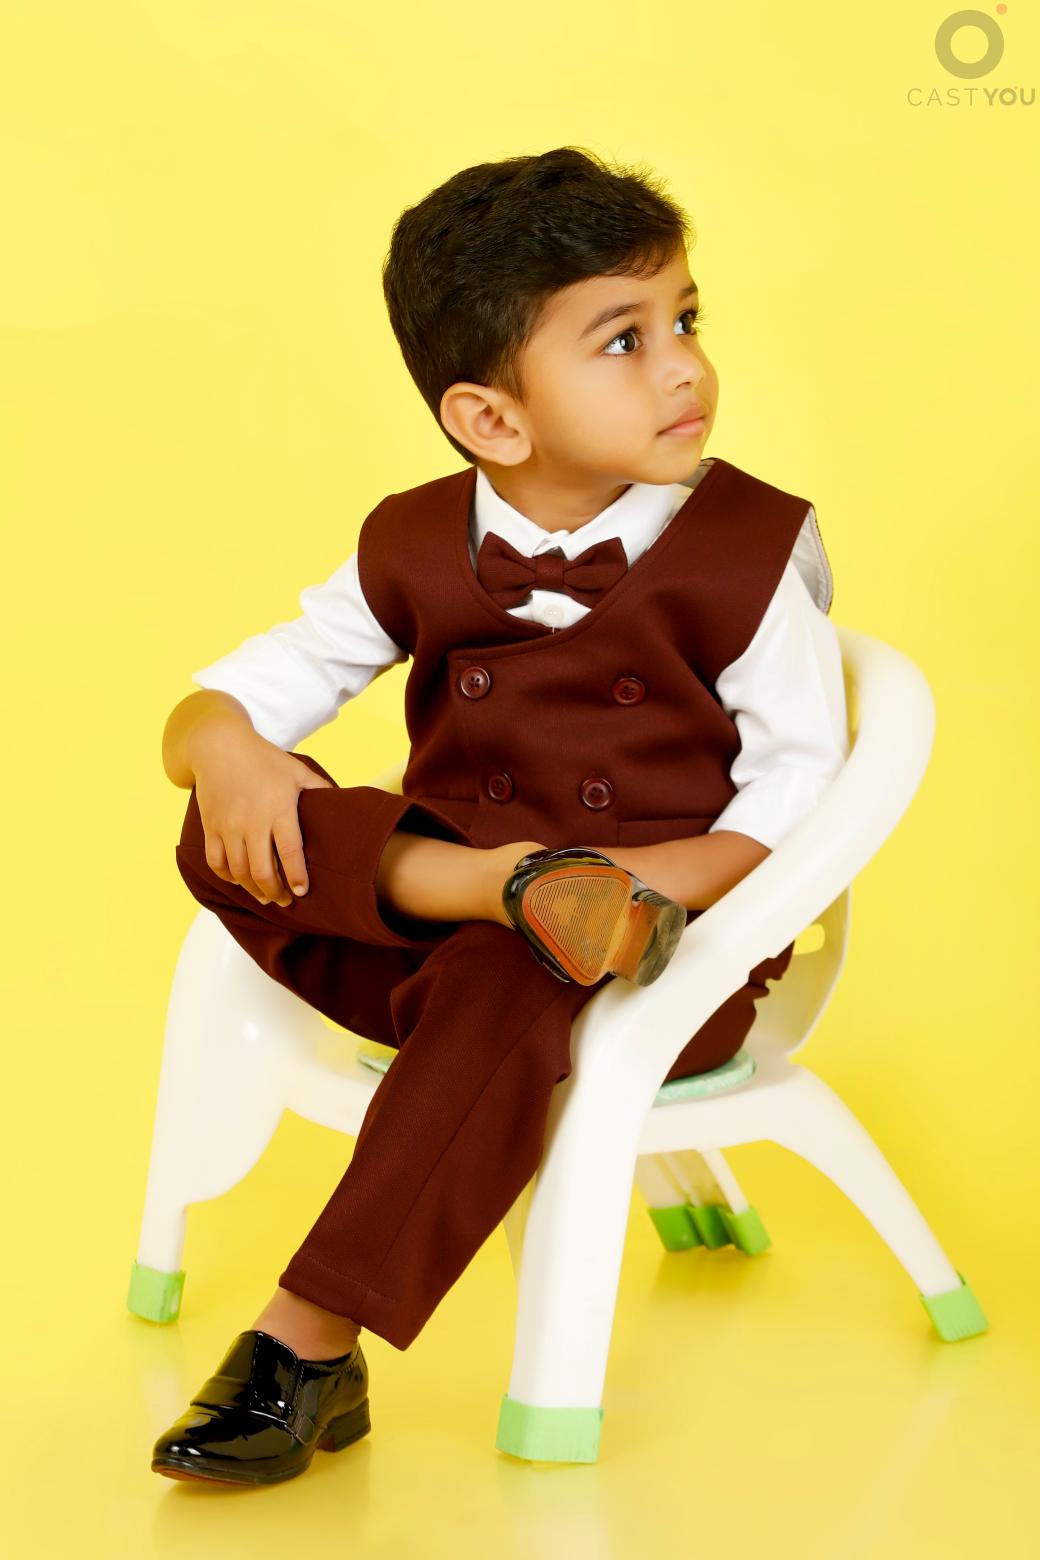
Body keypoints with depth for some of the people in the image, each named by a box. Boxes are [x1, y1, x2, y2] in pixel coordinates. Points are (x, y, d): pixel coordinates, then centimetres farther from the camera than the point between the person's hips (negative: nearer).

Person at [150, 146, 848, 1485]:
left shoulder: (746, 549, -6)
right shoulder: (416, 551, 2)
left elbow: (800, 793, -8)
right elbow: (237, 693, 6)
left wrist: (657, 881, -26)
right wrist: (224, 746, -20)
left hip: (679, 947, -3)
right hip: (432, 914, 4)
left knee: (501, 987, -36)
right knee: (229, 836, -17)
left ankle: (309, 1344, -27)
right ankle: (506, 881, -32)